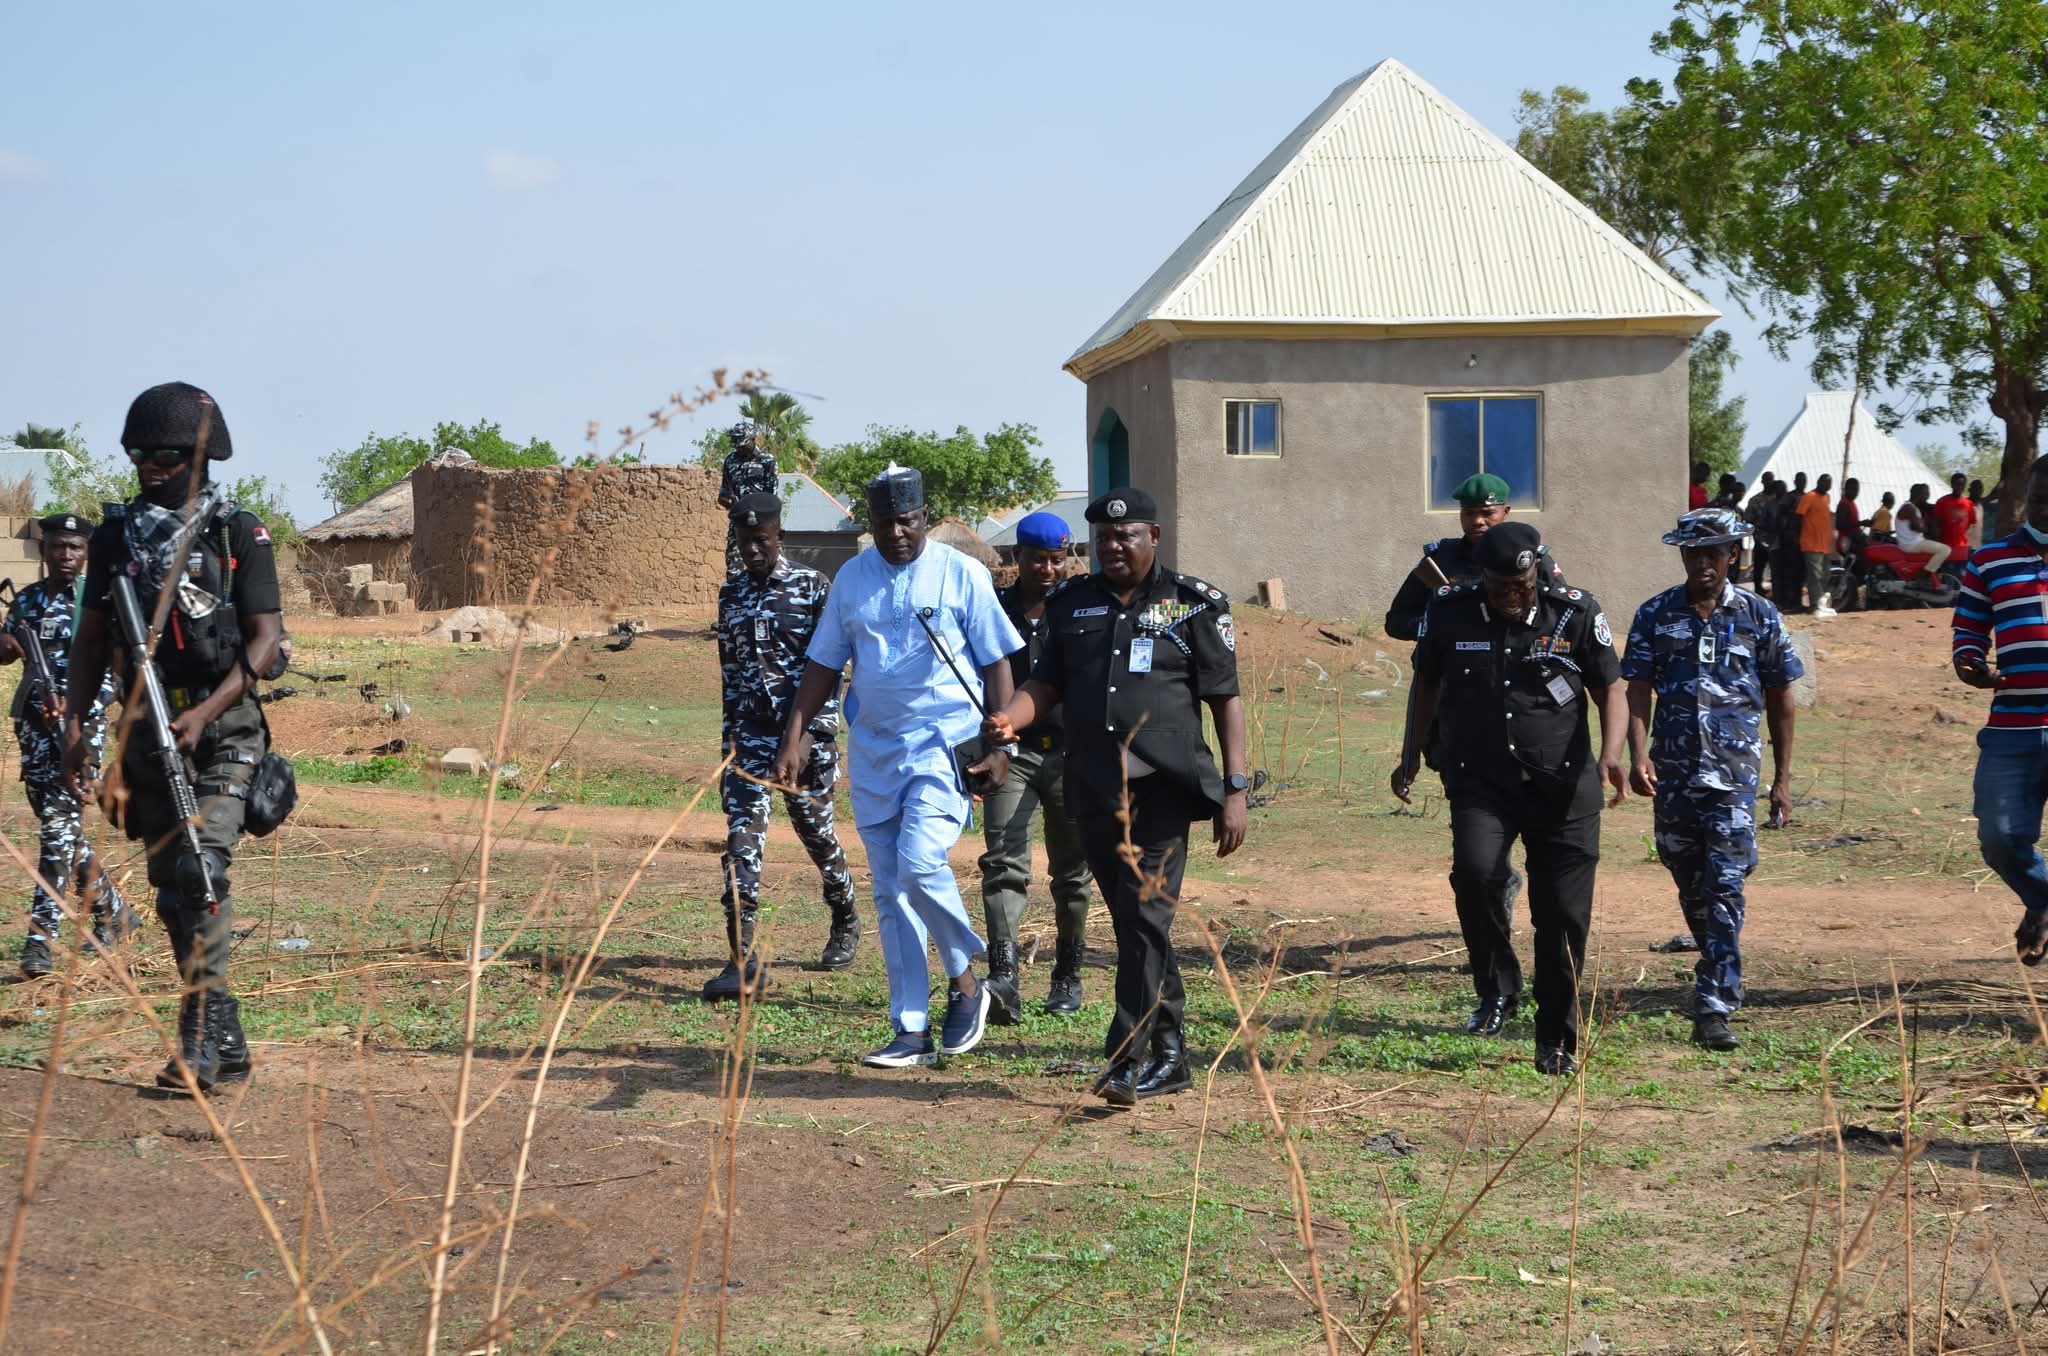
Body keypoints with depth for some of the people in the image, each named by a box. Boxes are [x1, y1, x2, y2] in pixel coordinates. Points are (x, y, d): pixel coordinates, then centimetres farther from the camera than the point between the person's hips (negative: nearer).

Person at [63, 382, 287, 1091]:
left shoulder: (237, 533, -4)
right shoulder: (115, 534, 8)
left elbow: (265, 639, -8)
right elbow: (91, 638, 11)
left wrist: (204, 713, -19)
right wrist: (74, 724, -2)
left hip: (222, 730, -5)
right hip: (147, 733, 5)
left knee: (201, 867, -21)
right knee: (172, 890, 8)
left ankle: (200, 1035, -20)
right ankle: (226, 1042, 18)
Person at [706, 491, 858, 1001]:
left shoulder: (813, 587, -4)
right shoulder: (730, 595, 10)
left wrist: (809, 736, -15)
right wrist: (731, 734, 13)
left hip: (804, 729, -3)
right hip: (749, 731, 3)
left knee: (815, 829, 8)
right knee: (742, 835, -9)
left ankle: (845, 922, 36)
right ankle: (744, 959, -13)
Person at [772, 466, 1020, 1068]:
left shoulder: (962, 574, -3)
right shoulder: (852, 578, 9)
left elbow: (996, 662, -2)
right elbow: (823, 664, 13)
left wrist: (1000, 745, -9)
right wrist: (793, 740, 5)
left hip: (943, 743, -5)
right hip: (873, 749, 5)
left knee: (920, 863, -22)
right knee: (889, 891, 5)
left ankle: (965, 981, 3)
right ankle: (912, 1031, 11)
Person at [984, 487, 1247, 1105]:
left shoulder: (1194, 604, 2)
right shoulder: (1072, 604, 14)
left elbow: (1226, 700, 1)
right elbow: (1047, 683, 14)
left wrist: (1235, 789, -6)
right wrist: (1010, 717, -9)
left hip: (1163, 787, -5)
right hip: (1094, 791, 5)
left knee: (1146, 919, -14)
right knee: (1132, 923, 10)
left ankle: (1127, 1062, -16)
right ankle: (1170, 1056, 19)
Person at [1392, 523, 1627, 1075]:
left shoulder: (1576, 613, -3)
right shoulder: (1450, 612, 0)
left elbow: (1610, 691, 2)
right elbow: (1427, 685, 17)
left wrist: (1609, 755, -15)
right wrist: (1410, 757, 15)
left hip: (1563, 786, 0)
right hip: (1480, 781, 0)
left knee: (1564, 914, -1)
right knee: (1474, 871, -26)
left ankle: (1558, 1040, 16)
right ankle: (1497, 988, -2)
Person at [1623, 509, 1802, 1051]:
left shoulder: (1758, 616, 4)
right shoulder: (1655, 615, 5)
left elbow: (1780, 699, 9)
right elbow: (1638, 691, 2)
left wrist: (1782, 778, 7)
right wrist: (1638, 754, -13)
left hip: (1733, 774, -2)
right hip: (1673, 771, 2)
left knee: (1725, 889, -11)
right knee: (1691, 888, 12)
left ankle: (1714, 1007, -14)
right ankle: (1721, 979, 33)